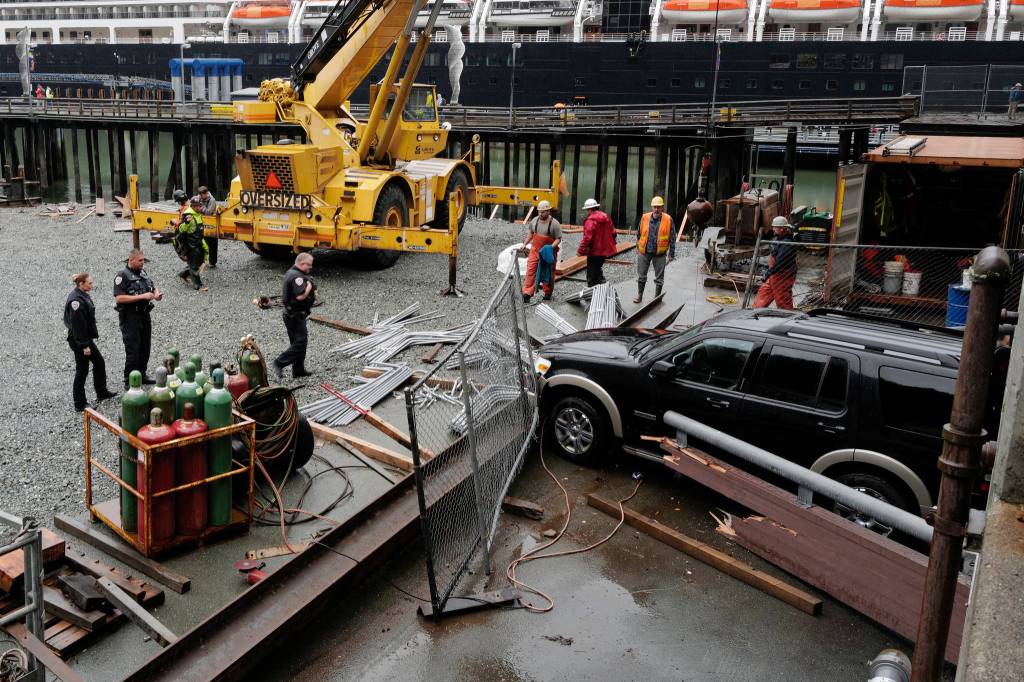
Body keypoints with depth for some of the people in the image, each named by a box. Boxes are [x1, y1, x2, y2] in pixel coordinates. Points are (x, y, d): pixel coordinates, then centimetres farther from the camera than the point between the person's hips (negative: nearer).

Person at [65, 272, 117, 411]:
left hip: (86, 338, 10)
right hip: (79, 341, -10)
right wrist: (84, 346, -22)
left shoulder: (82, 295, 6)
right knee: (82, 370, 0)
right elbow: (77, 325, -24)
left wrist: (90, 338, 21)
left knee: (99, 363, 19)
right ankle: (80, 405, 11)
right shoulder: (76, 300, -24)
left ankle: (102, 393, 34)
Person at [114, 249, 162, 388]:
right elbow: (119, 298, -22)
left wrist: (156, 293, 0)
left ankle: (142, 375, 29)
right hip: (130, 318, -7)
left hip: (144, 315, 7)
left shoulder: (143, 272, 10)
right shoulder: (122, 276, -13)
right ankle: (129, 381, 5)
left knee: (145, 348, 15)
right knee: (132, 350, -4)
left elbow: (152, 287, 24)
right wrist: (142, 296, -24)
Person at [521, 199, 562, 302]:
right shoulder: (535, 220, 3)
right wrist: (525, 244, 12)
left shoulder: (554, 223, -12)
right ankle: (527, 293, -8)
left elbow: (558, 239, -10)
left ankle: (548, 293, 24)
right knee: (530, 271, -6)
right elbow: (531, 233, 19)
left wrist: (551, 247, -25)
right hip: (535, 250, 3)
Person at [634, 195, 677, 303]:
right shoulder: (645, 218, -1)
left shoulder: (668, 220, -7)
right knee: (641, 275, 10)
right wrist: (638, 248, 13)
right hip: (644, 252, 2)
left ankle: (657, 297, 21)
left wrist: (671, 254, -3)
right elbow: (639, 234, 11)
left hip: (660, 253, -2)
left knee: (659, 277, 8)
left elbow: (672, 238, -3)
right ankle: (639, 295, 25)